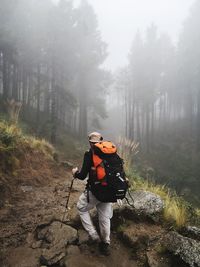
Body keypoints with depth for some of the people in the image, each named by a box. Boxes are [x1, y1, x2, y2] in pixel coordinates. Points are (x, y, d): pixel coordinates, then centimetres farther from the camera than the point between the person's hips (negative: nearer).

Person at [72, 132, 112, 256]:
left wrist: (75, 173, 7)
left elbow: (83, 176, -14)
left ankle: (94, 235, 18)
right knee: (105, 216, 19)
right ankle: (106, 244, 30)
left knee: (82, 208, 21)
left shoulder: (89, 154, -13)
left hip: (94, 191, -5)